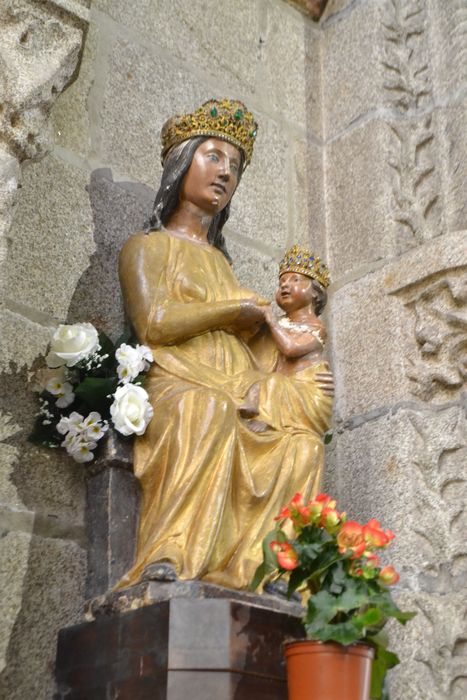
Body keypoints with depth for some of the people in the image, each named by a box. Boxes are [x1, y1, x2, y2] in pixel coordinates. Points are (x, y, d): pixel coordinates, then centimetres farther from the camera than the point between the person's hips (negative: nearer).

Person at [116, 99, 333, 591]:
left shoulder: (220, 262, 32)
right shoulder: (148, 246, 16)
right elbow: (152, 322, -4)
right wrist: (236, 309, 3)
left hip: (236, 409, 6)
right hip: (176, 389, -5)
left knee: (303, 446, -24)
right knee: (205, 407, -40)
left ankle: (243, 572, -35)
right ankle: (167, 560, -49)